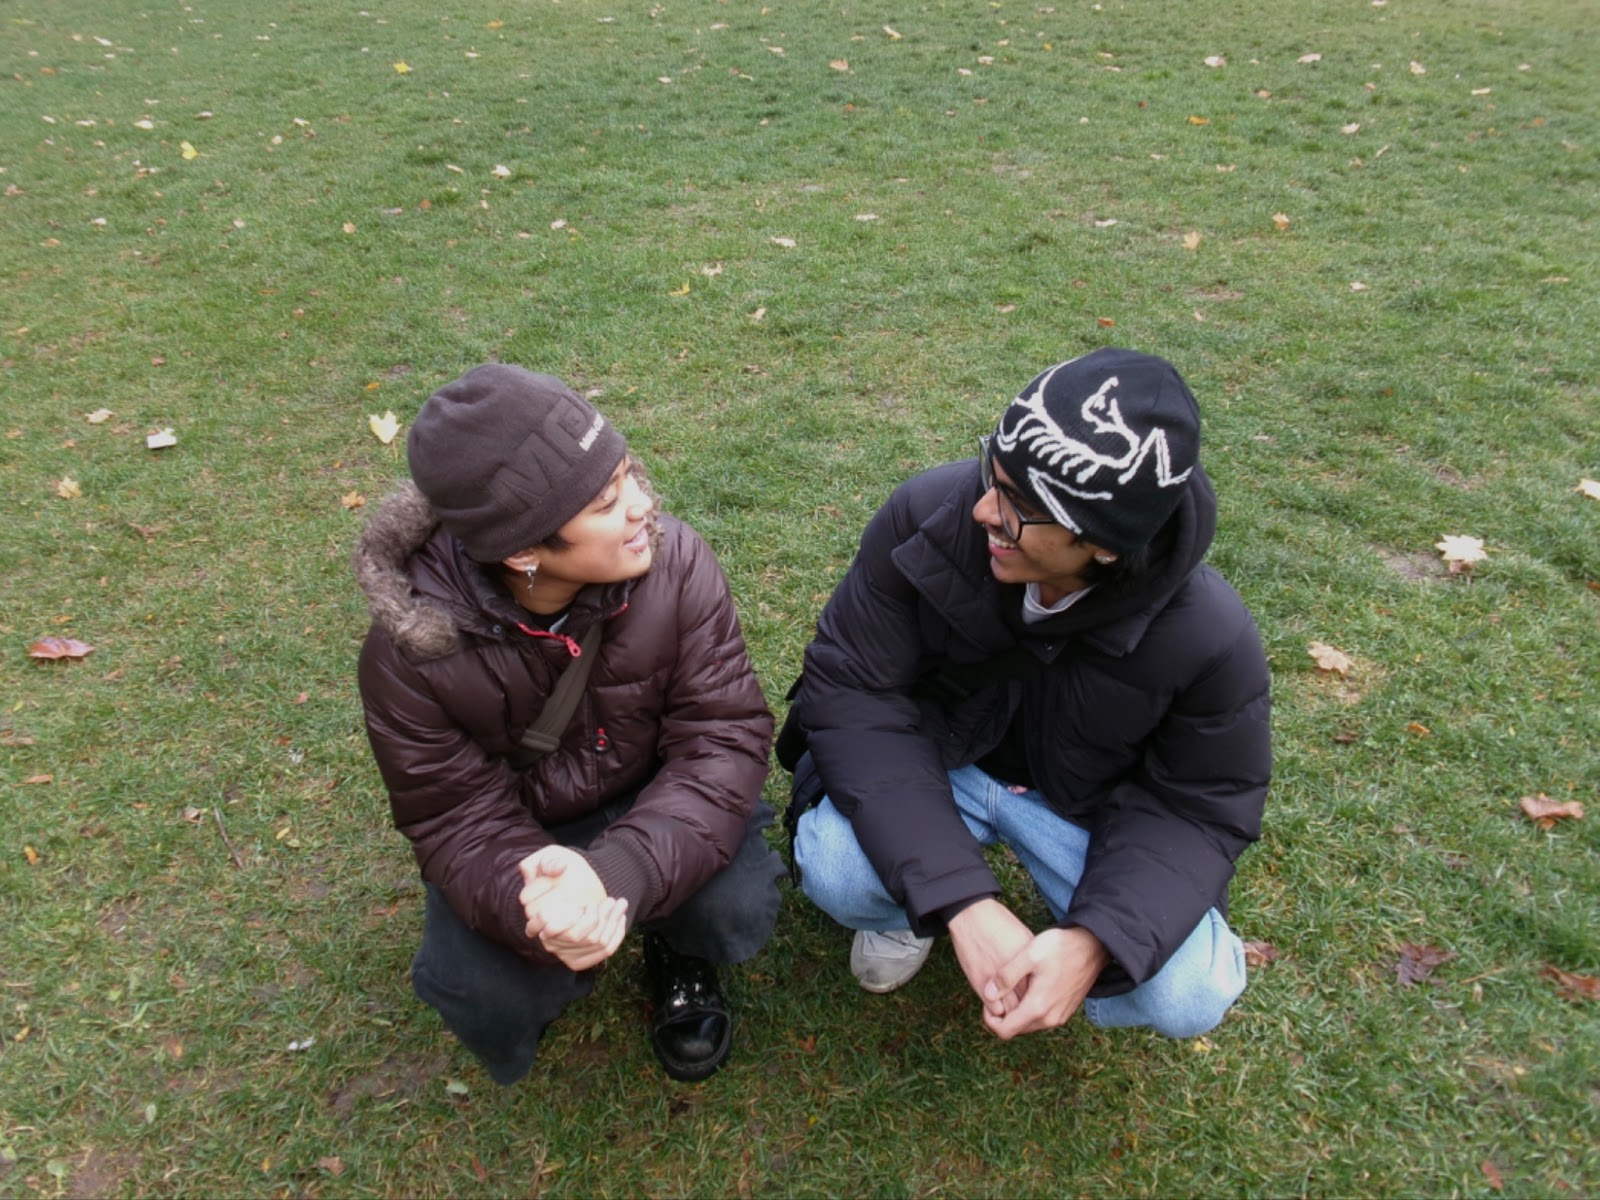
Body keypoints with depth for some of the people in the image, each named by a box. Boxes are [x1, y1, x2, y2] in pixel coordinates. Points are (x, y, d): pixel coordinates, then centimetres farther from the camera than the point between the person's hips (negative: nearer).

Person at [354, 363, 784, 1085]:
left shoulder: (673, 562, -26)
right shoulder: (410, 652, -27)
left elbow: (724, 737, -25)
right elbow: (462, 823, -19)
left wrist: (618, 870, -43)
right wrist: (531, 904, -43)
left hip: (650, 801, 1)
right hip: (517, 830, 0)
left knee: (738, 911, -27)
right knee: (486, 1003, -23)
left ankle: (677, 954, 12)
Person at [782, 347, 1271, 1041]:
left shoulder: (1210, 637, -26)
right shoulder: (928, 514, -28)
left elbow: (1198, 806, -13)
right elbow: (853, 694, -25)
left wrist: (1094, 941, -33)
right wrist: (960, 899, -34)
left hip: (1088, 800, 1)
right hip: (925, 763, 0)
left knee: (1187, 999, -19)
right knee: (835, 869, -30)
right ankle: (912, 909, 9)